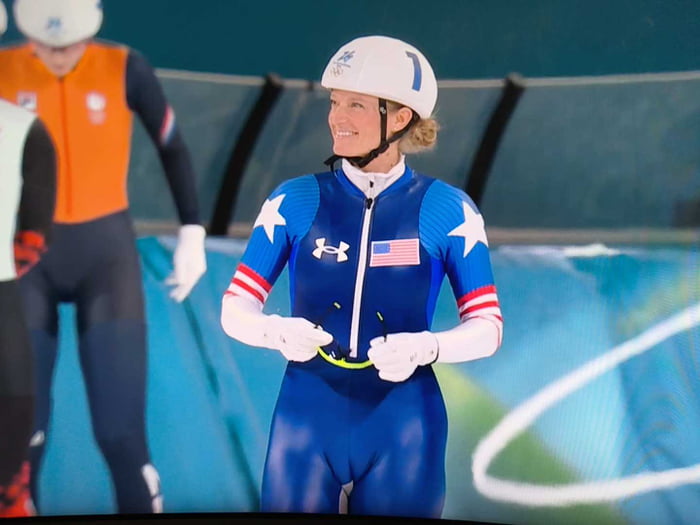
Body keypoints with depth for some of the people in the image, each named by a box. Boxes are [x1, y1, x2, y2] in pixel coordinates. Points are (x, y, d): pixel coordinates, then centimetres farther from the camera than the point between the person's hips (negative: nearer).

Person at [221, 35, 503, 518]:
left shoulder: (447, 210, -3)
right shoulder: (296, 201, 0)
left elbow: (487, 327, -2)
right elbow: (236, 310, 0)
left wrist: (425, 348, -21)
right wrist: (279, 333, -22)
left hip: (403, 428, -1)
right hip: (308, 420, 1)